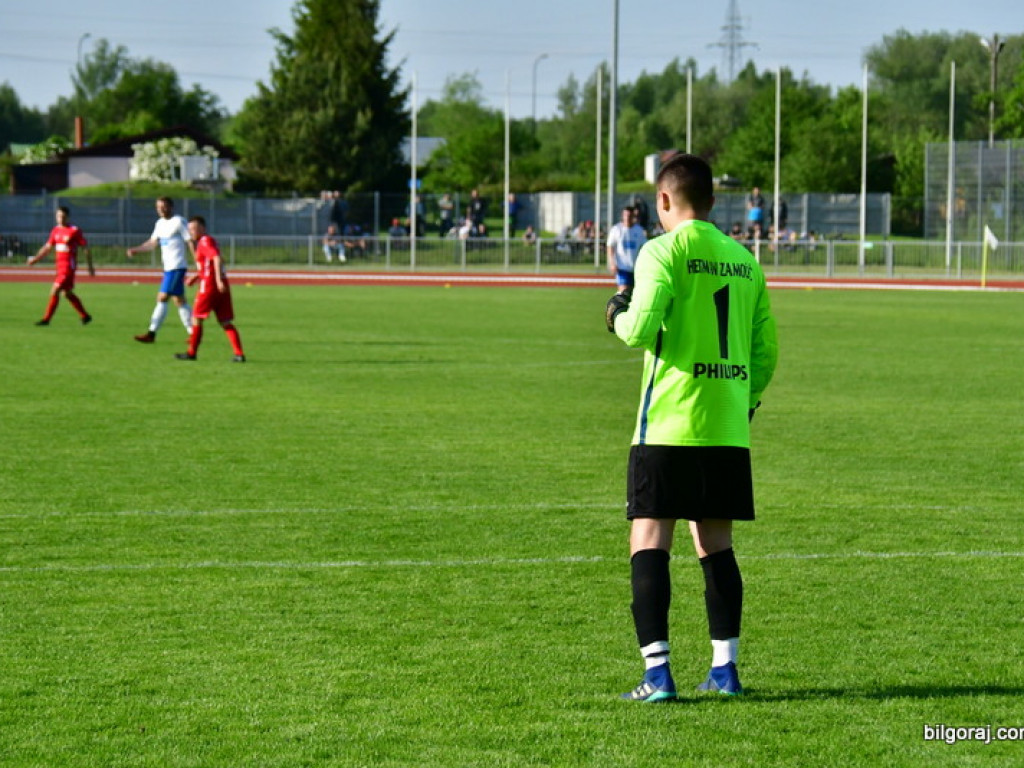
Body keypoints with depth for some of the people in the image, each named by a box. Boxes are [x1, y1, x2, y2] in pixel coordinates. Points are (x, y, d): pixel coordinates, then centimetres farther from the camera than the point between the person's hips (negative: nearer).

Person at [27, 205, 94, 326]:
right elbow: (48, 247, 16)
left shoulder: (74, 231, -11)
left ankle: (46, 319, -8)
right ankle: (85, 316, 29)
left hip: (69, 266, -8)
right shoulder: (56, 230, 9)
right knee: (68, 293, 16)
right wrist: (35, 258, 5)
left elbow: (86, 248, -6)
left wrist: (90, 266, -4)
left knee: (55, 291, -13)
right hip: (60, 265, 8)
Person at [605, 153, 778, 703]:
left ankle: (657, 673, -10)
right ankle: (725, 668, 15)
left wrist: (618, 317, 5)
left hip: (667, 427, -6)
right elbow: (766, 351, 11)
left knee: (649, 544, -3)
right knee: (715, 545, 14)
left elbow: (642, 329, -17)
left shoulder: (663, 251, -7)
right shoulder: (744, 260, 11)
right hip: (728, 431, 6)